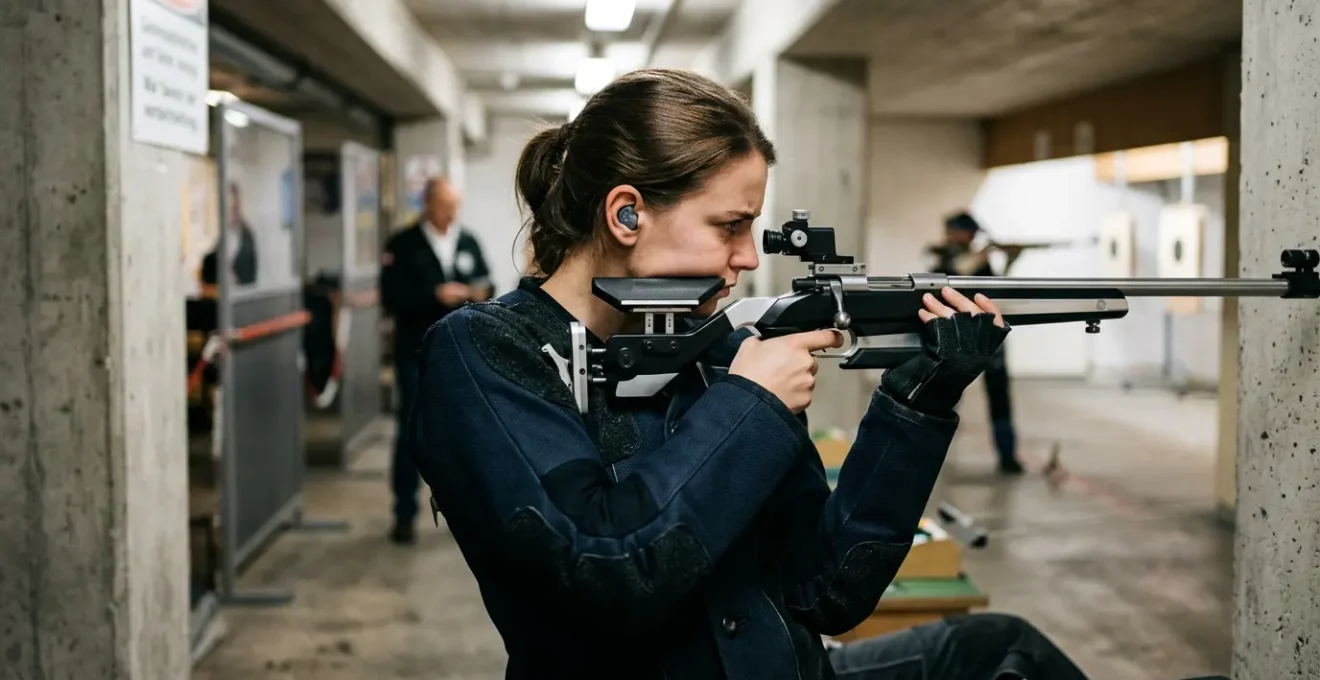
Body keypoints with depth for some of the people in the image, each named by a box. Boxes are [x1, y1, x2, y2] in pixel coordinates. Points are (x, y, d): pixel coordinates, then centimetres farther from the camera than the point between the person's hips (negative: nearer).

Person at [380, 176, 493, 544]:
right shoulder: (402, 245, -4)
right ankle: (405, 515, 12)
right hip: (418, 356, -3)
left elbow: (486, 285, 13)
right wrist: (435, 296, -21)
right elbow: (392, 298, -11)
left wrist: (482, 293, -9)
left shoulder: (469, 242, 8)